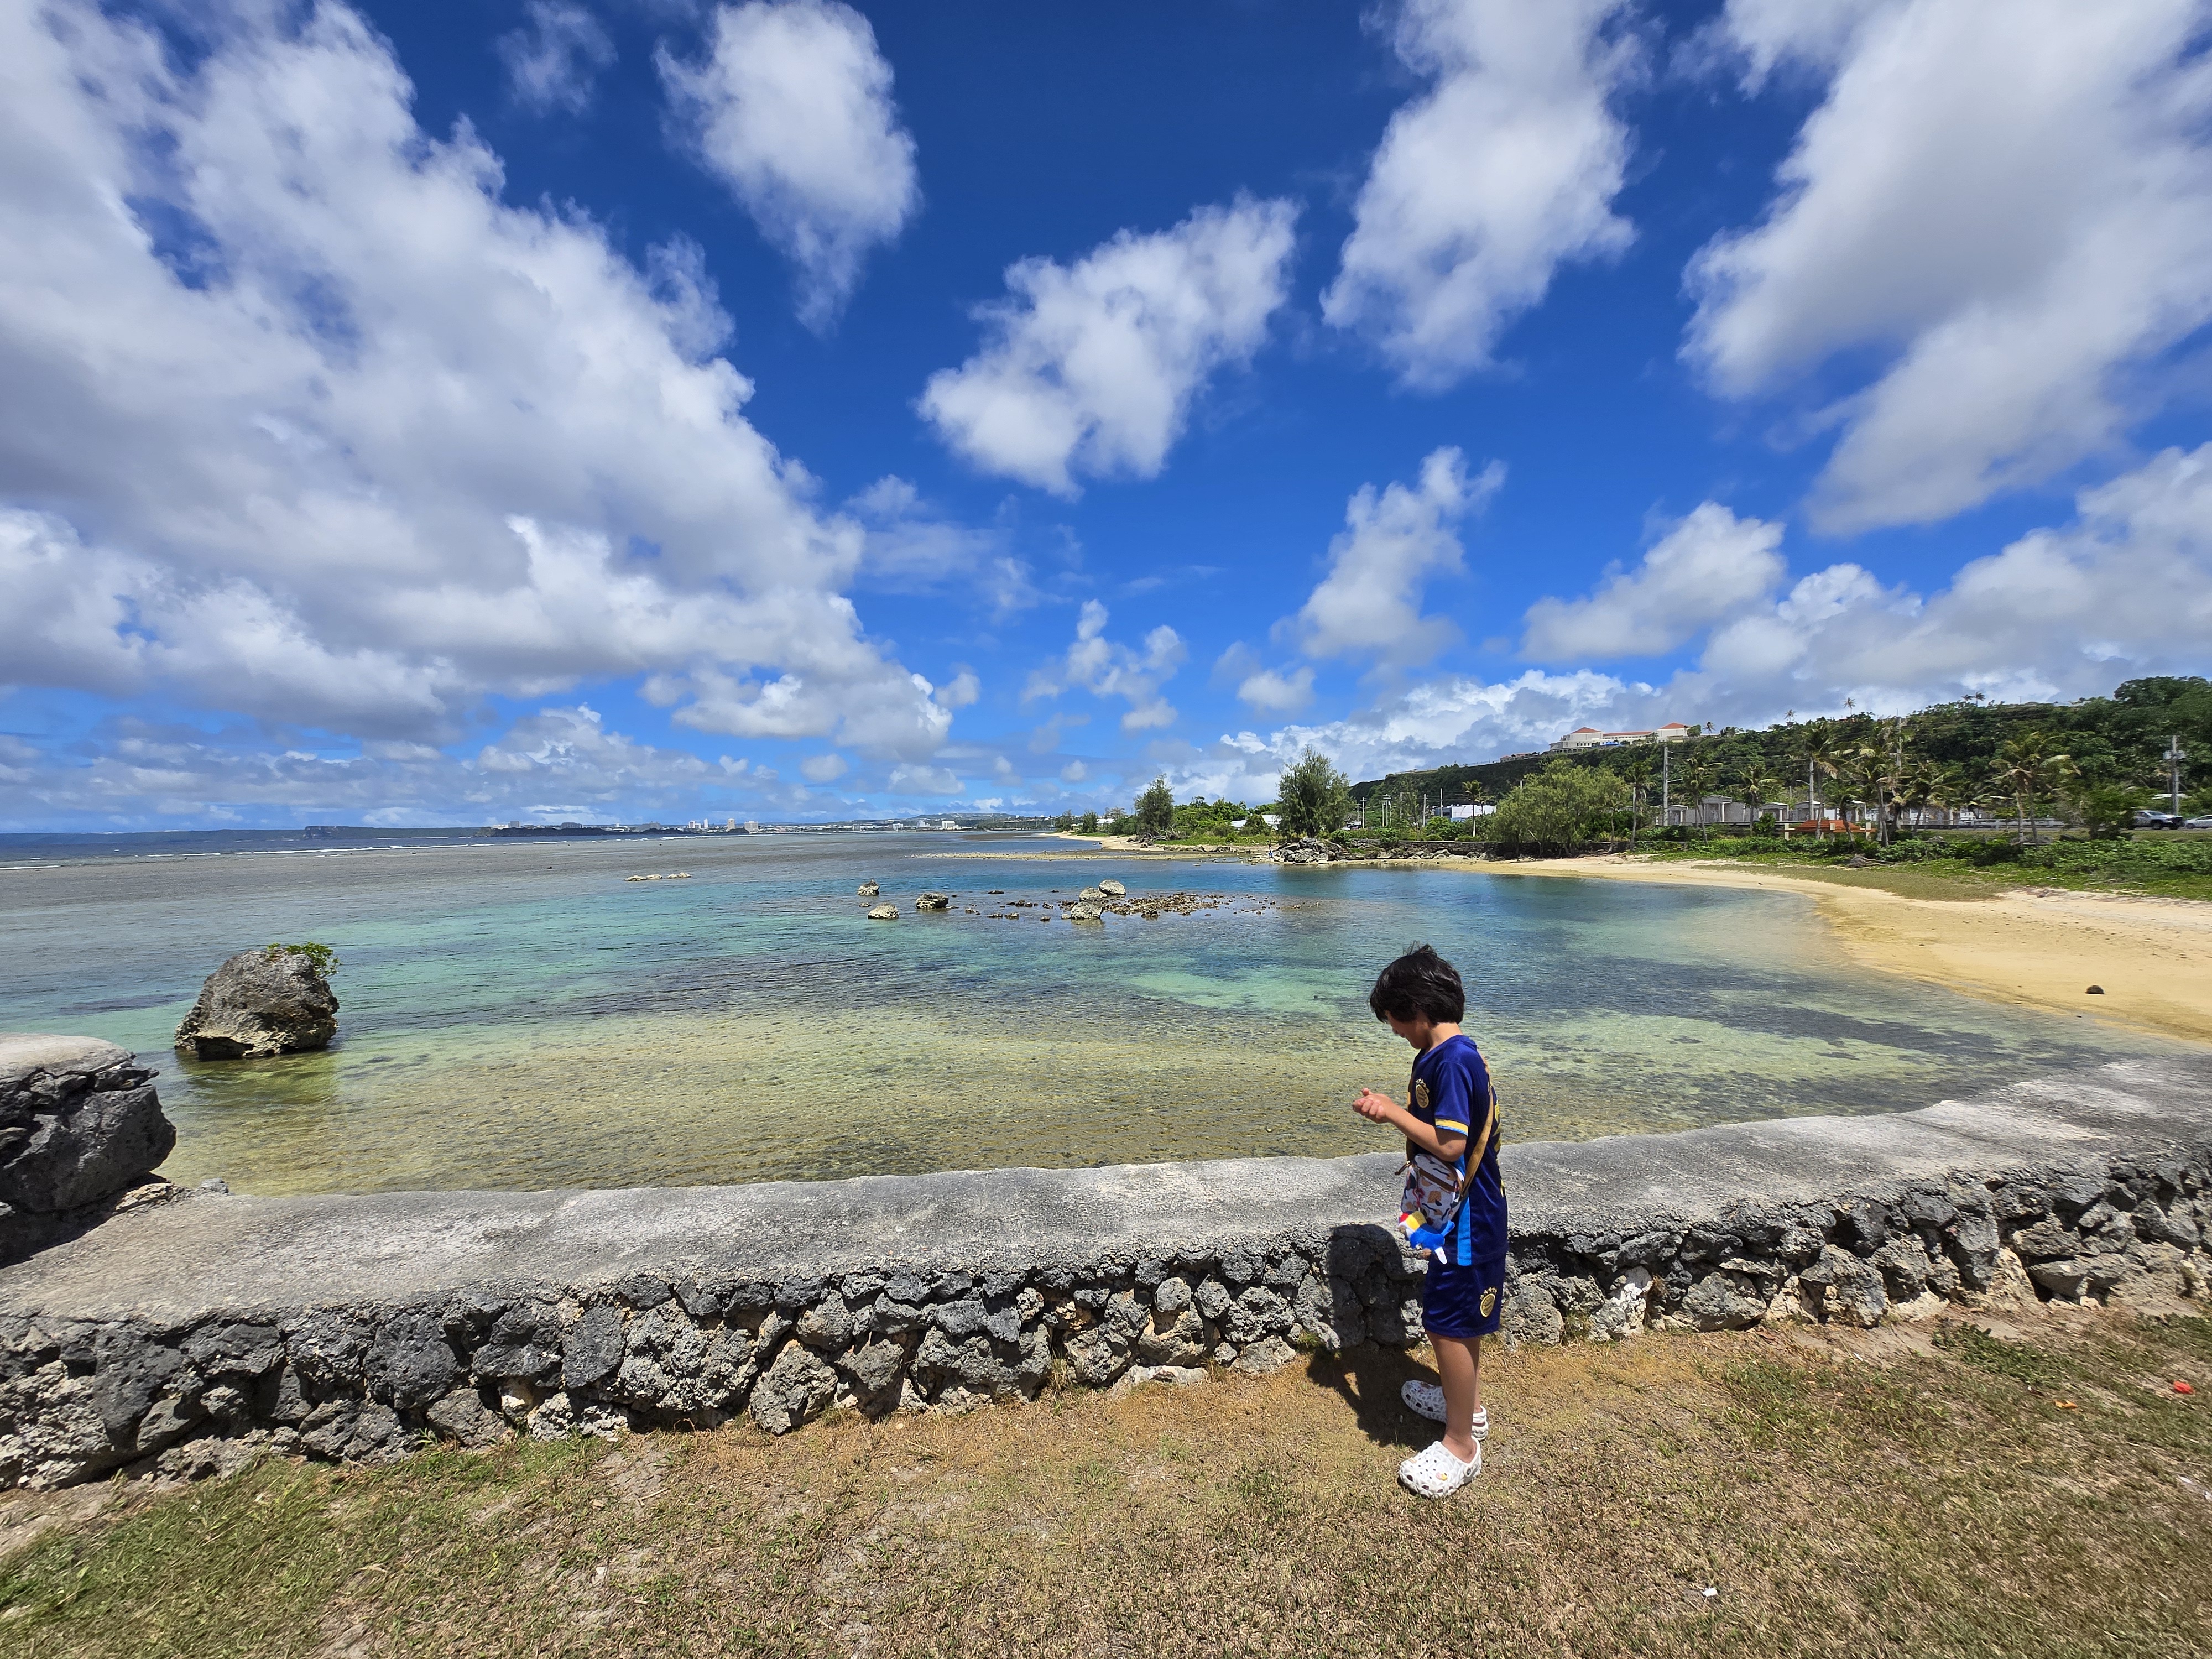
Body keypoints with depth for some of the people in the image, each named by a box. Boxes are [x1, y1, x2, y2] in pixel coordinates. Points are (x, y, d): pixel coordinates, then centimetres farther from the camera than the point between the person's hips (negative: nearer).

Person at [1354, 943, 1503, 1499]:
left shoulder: (1450, 1061, -28)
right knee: (1461, 1317, 26)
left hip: (1463, 1219, -10)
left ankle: (1461, 1445, 23)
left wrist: (1393, 1113, -23)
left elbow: (1450, 1145, -30)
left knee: (1447, 1325, 5)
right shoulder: (1455, 1054, 4)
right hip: (1467, 1209, 10)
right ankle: (1468, 1404, 45)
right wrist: (1392, 1109, 4)